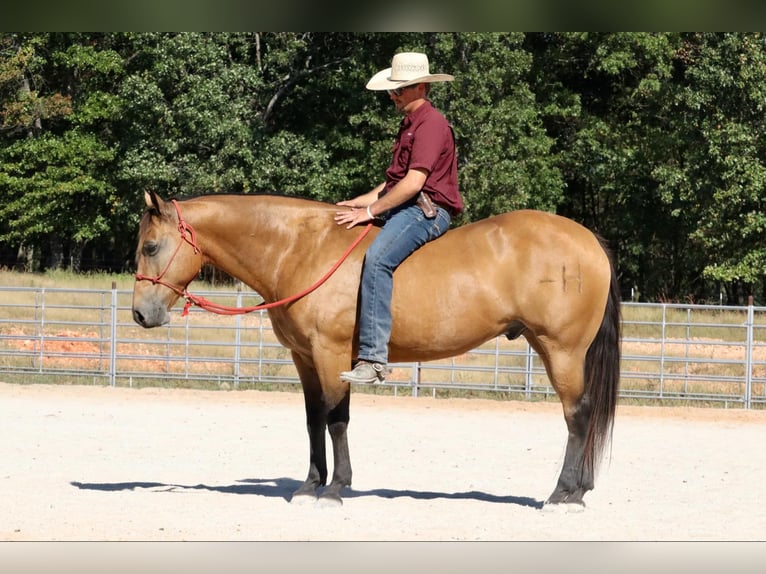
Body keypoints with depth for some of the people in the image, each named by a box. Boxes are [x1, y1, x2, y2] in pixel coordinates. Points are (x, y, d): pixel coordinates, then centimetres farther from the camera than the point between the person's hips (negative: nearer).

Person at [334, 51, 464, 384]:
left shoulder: (431, 124, -10)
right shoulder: (409, 124, 23)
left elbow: (413, 183, -19)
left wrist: (370, 212, -16)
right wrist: (359, 203, 16)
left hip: (427, 210, -11)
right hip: (403, 208, 11)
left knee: (377, 258, -33)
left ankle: (372, 359, -40)